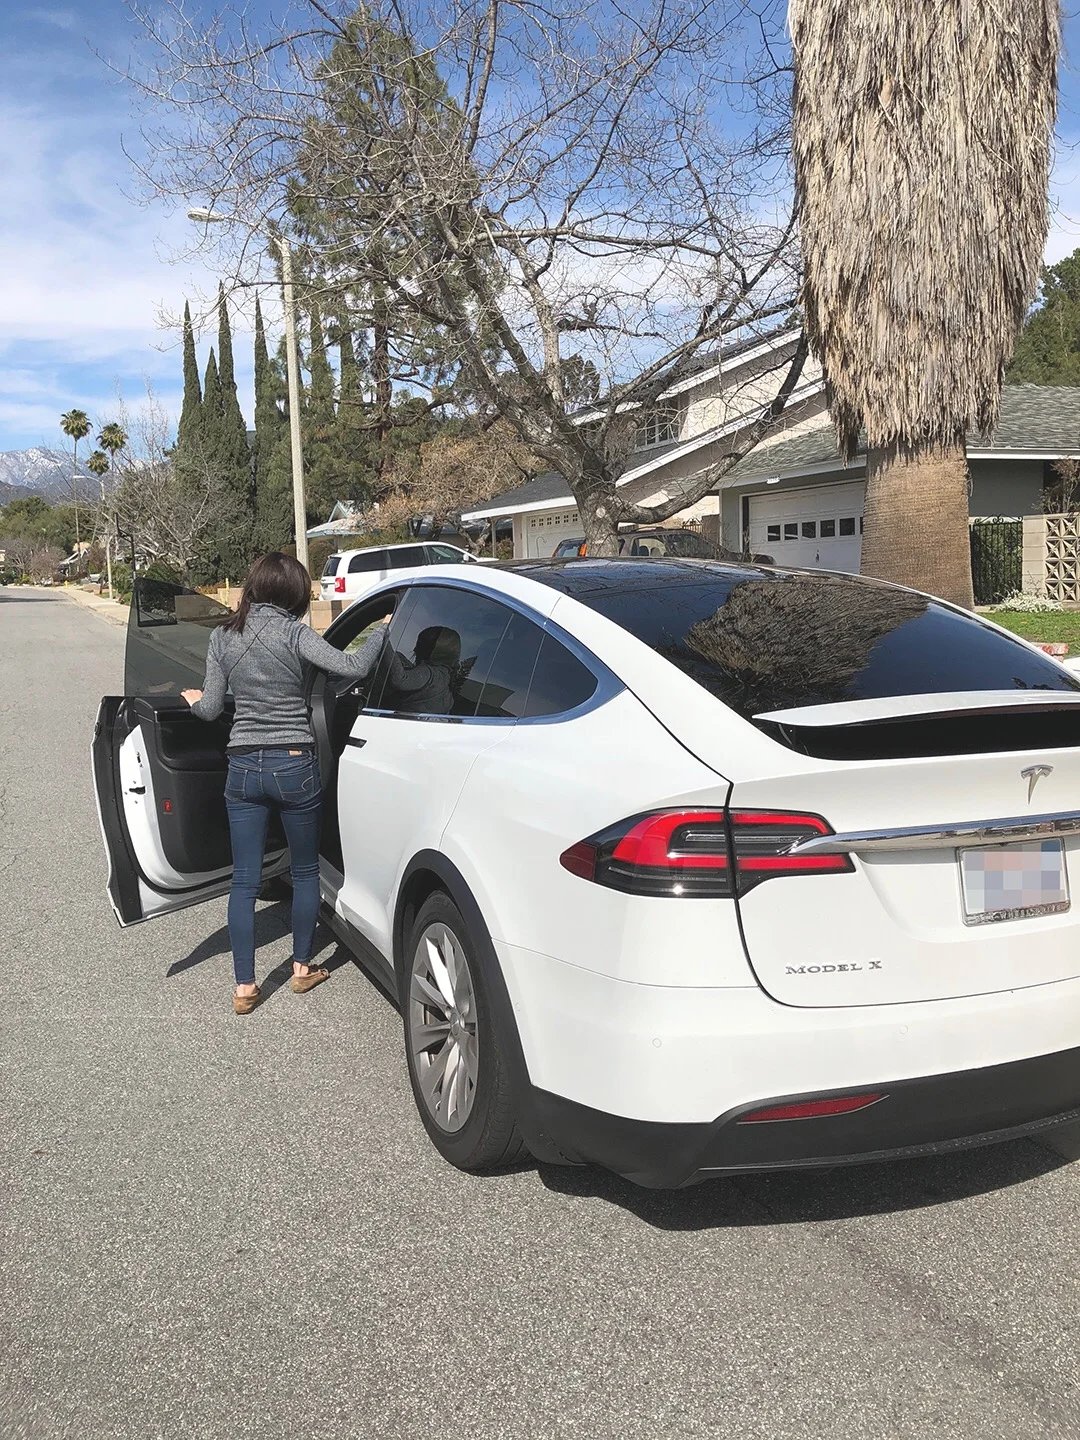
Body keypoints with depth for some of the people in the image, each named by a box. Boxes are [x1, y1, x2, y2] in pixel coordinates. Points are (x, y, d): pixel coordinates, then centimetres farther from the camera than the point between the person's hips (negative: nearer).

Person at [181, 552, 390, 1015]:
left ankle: (244, 986, 11)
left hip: (244, 768, 3)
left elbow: (211, 709, 6)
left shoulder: (223, 637, 3)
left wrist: (196, 699, 29)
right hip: (294, 767, -3)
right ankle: (302, 968, 26)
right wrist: (382, 628, -3)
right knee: (305, 872, 16)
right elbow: (353, 667, -19)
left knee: (244, 881, 9)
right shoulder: (293, 633, -10)